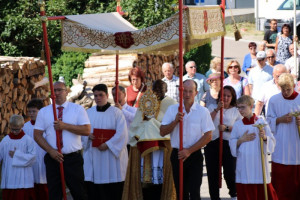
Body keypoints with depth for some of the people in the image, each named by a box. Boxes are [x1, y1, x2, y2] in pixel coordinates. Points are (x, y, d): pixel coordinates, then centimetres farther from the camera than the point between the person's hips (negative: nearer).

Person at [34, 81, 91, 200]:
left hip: (73, 159, -2)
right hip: (53, 158, 2)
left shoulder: (78, 109, 4)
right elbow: (37, 135, 4)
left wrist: (65, 126, -16)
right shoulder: (43, 112, 9)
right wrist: (51, 151, -10)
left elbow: (87, 130, -7)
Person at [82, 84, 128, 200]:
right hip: (92, 156, 3)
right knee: (92, 190, -2)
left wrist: (108, 145, -16)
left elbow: (122, 133, -8)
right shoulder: (88, 113, 12)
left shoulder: (116, 112, 1)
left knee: (112, 190, -4)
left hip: (112, 155, -3)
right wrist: (88, 136, -10)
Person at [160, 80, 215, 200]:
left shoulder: (203, 112, -1)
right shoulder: (172, 110, 5)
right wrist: (175, 121, -15)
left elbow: (208, 136, -5)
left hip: (195, 155, -3)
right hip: (177, 155, 3)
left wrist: (189, 151, -12)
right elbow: (162, 132, 1)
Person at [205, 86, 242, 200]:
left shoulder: (236, 111, 11)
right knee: (212, 175, 3)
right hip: (212, 144, 2)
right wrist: (217, 109, -9)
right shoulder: (212, 107, 13)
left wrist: (226, 128, -10)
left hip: (228, 144, -2)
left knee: (230, 174, -9)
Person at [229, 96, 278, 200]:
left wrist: (264, 137, -20)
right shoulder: (237, 125, 8)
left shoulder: (261, 122, 1)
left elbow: (272, 141, 0)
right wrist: (241, 140, -7)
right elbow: (232, 143, 10)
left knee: (264, 191, -1)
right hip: (243, 163, 2)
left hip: (259, 163, -2)